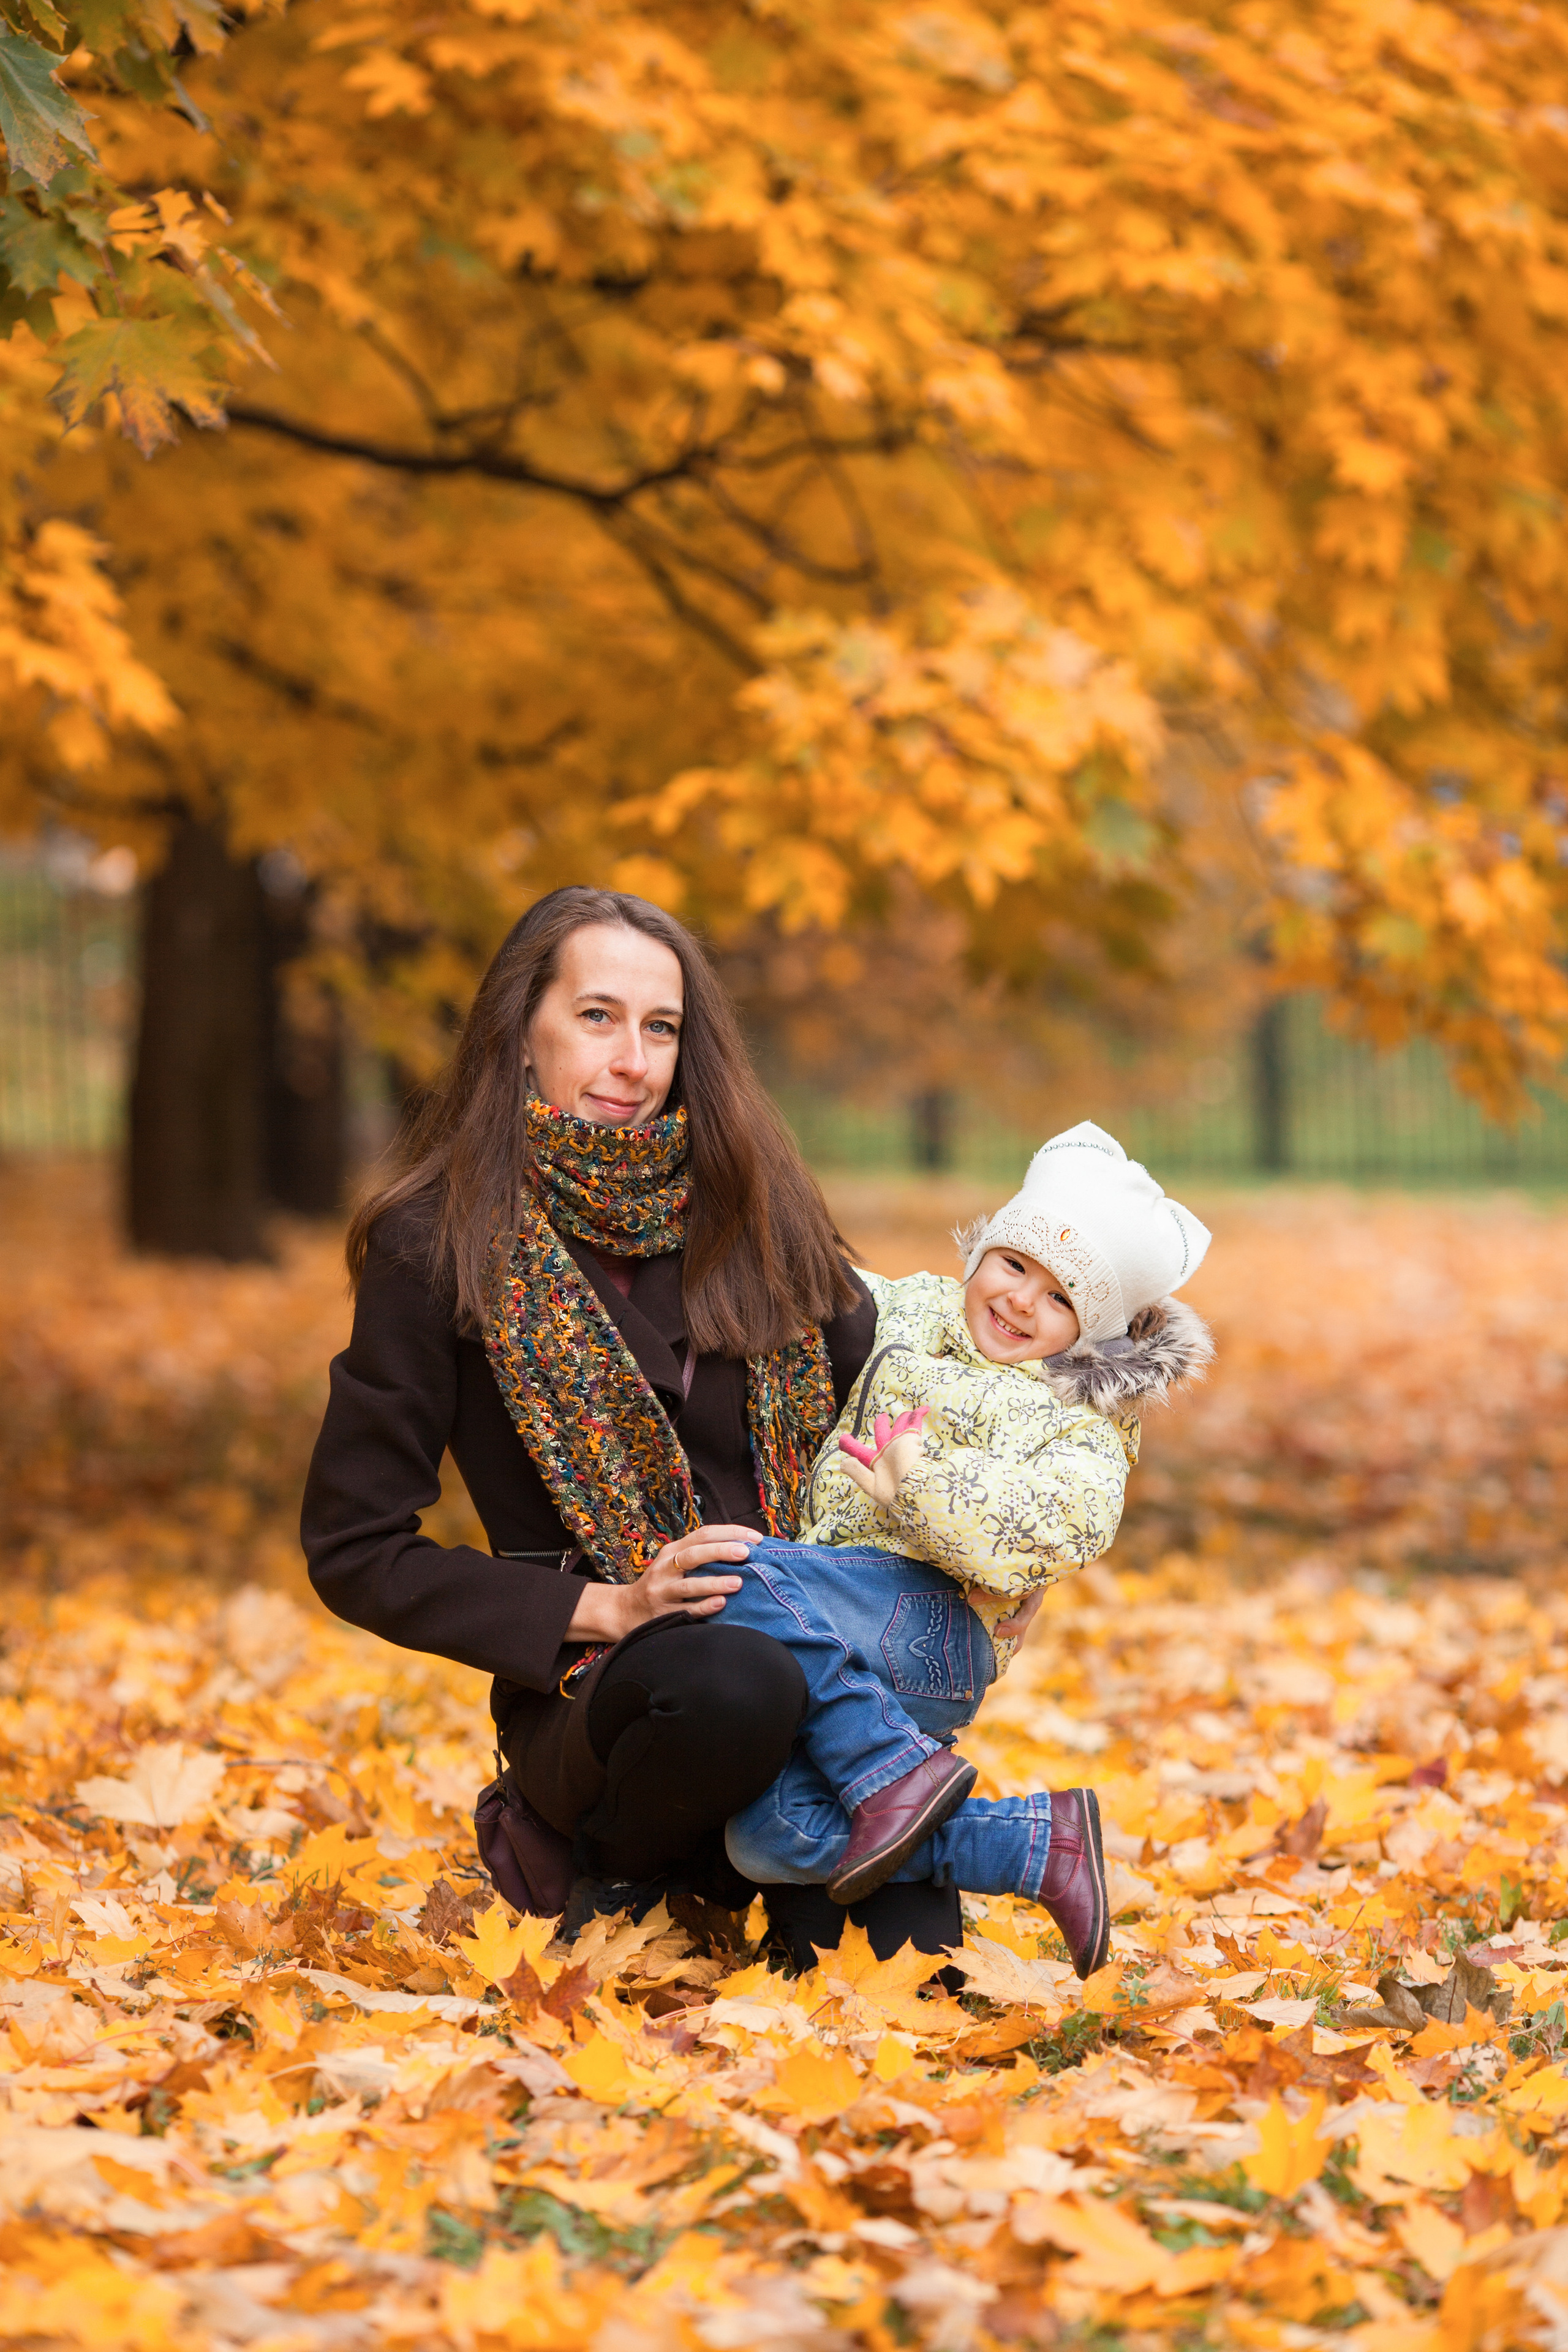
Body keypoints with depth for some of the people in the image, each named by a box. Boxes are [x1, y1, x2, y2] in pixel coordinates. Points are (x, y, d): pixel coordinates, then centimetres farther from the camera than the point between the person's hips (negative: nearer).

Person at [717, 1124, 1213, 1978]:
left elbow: (1057, 1529, -16)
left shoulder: (1082, 1429, 5)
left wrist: (915, 1478, -16)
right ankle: (1043, 1843, -10)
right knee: (771, 1838, -20)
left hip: (929, 1628, -6)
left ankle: (897, 1769, -26)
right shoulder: (910, 1313, 22)